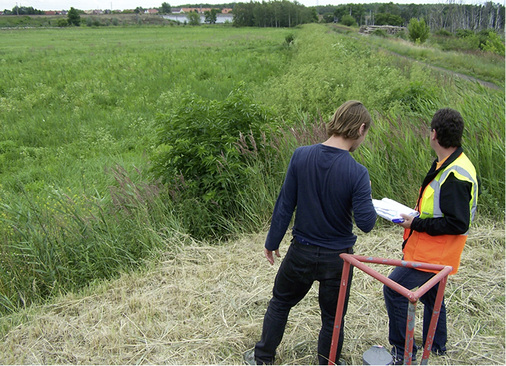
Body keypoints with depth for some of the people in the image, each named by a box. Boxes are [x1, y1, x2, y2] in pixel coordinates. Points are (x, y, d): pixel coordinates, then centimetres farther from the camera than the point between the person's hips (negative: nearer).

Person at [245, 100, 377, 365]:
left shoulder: (301, 156, -13)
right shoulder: (357, 173, -20)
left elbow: (285, 205, -7)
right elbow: (366, 223, -19)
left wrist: (272, 242, 4)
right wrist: (365, 195, 0)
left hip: (302, 253, 2)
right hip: (337, 257, -2)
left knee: (280, 302, 24)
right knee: (332, 318, 18)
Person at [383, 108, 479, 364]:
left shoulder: (454, 176, -27)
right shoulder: (453, 165, 6)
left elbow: (457, 224, -28)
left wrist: (416, 224, -22)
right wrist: (418, 214, 7)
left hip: (430, 255, -11)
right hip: (435, 253, 11)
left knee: (394, 290, -5)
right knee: (431, 294, 25)